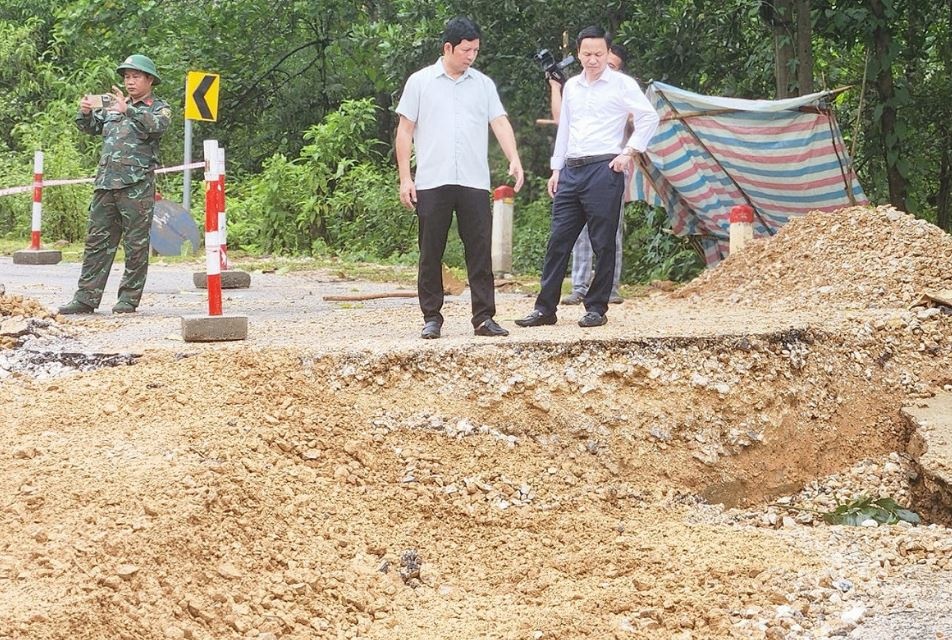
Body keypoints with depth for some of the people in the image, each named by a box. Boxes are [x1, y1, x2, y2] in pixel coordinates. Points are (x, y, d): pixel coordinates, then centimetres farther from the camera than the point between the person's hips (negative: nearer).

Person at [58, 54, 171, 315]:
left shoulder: (159, 108, 4)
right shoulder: (113, 106, 21)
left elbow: (157, 125, -17)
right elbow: (92, 127, 20)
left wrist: (128, 111, -30)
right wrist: (85, 112, -3)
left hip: (137, 186, -5)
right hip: (106, 183, 6)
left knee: (136, 244, -2)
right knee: (97, 241, 4)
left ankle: (130, 298, 5)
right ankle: (86, 297, 5)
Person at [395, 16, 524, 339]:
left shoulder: (483, 84, 10)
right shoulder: (420, 82, 4)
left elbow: (500, 123, 2)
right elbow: (405, 131, 4)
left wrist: (514, 159, -15)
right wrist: (405, 178, -2)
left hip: (474, 183, 2)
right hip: (432, 183, -2)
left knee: (480, 251, -1)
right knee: (431, 253, 3)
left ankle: (484, 317, 2)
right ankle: (431, 318, 10)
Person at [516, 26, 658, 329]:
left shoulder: (622, 85, -1)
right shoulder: (571, 87, 16)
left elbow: (649, 118, -3)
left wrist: (629, 152, -8)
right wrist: (556, 169, 17)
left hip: (604, 169, -6)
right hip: (571, 170, 6)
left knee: (603, 244, -1)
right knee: (558, 239, 3)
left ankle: (596, 308, 5)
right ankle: (545, 308, 5)